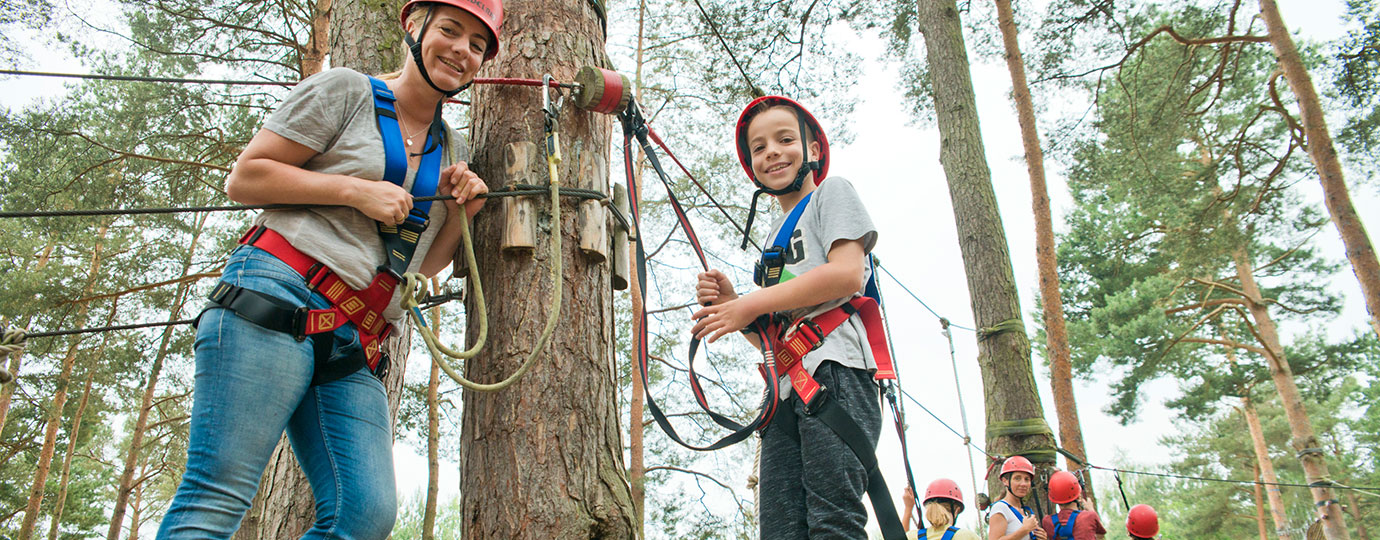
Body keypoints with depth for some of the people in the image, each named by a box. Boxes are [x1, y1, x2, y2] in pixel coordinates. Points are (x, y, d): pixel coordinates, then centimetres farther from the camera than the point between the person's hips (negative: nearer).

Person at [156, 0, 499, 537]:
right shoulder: (345, 91, 5)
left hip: (356, 351, 6)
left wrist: (459, 212, 7)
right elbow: (244, 178, 0)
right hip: (278, 298, -5)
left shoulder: (453, 151, 23)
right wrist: (355, 191, -7)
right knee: (218, 494, -12)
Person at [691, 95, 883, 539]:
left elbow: (847, 273, -8)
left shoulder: (832, 192, 11)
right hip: (786, 388, 7)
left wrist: (752, 304, -5)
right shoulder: (774, 236, 32)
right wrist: (729, 302, 7)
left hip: (834, 373, -7)